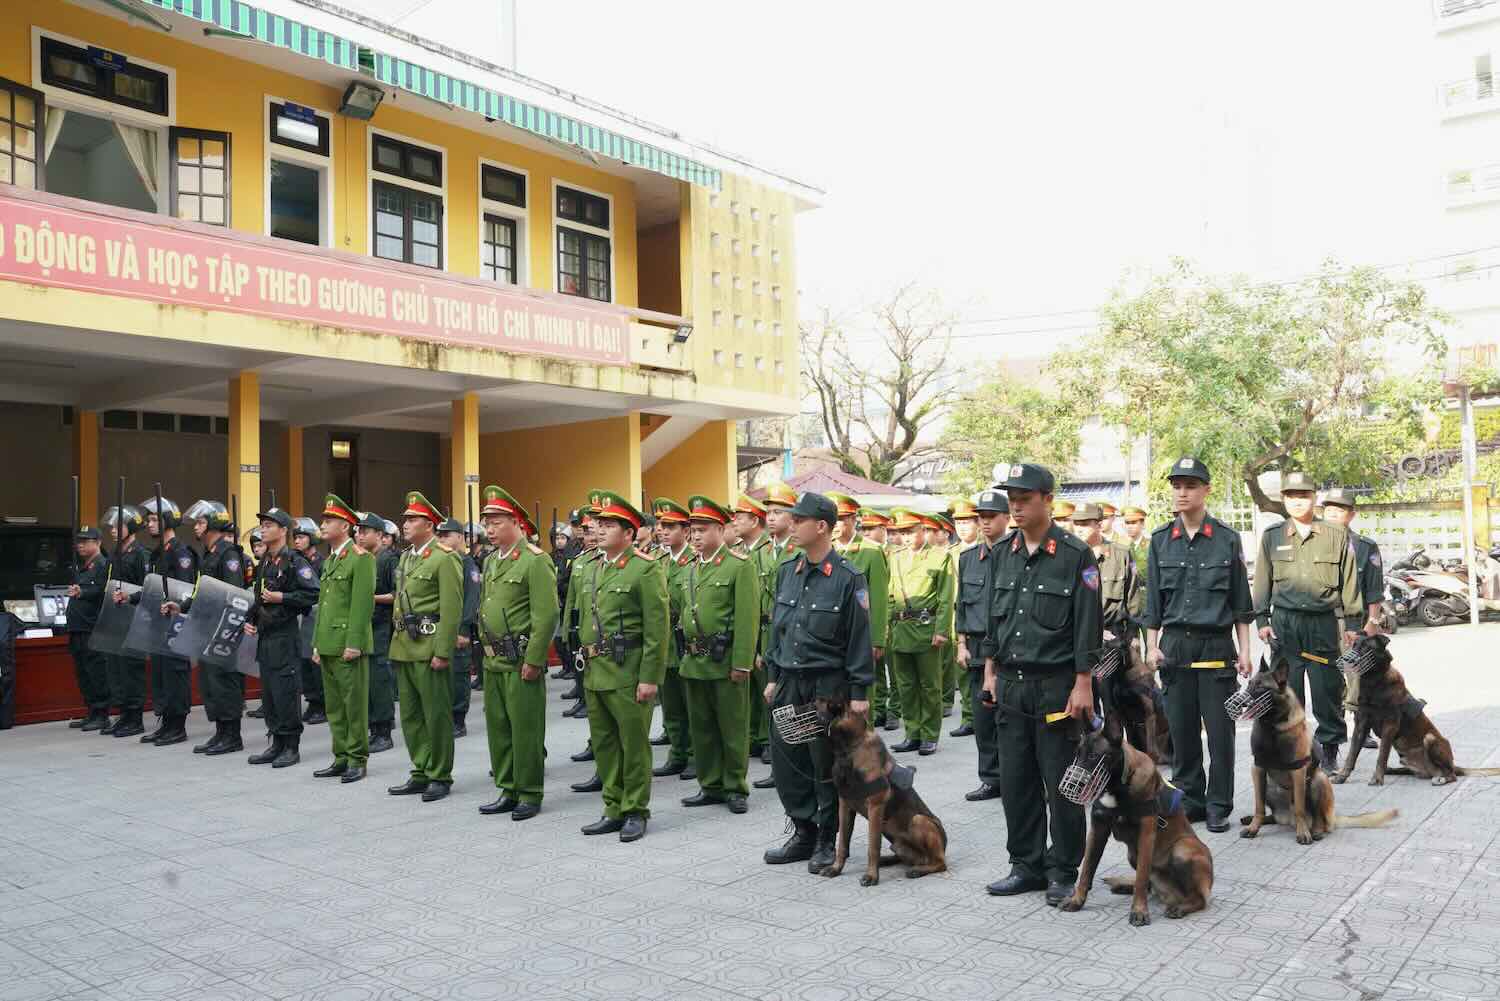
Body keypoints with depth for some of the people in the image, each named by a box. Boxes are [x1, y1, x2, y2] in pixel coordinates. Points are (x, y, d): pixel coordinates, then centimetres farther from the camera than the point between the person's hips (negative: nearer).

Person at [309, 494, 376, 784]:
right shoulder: (329, 560, 18)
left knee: (354, 704, -2)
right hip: (328, 645, 9)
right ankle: (341, 758, 19)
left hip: (348, 645, -9)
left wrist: (354, 643, -19)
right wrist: (317, 643, 16)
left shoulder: (360, 558, -9)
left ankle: (357, 759, 6)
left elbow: (363, 603, -15)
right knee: (333, 705, 12)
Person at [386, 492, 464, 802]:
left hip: (429, 647, -8)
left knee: (436, 714, 1)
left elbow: (452, 610, -16)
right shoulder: (406, 557, 15)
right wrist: (396, 641, 16)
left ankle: (440, 776, 11)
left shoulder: (445, 558, -11)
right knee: (410, 715, 13)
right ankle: (421, 774, 23)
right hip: (404, 646, 8)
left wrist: (442, 652, -19)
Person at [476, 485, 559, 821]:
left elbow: (546, 616, -17)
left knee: (525, 729, 0)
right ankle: (508, 790, 24)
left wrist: (533, 660, -18)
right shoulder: (491, 562, 13)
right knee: (497, 727, 13)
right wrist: (485, 649, 15)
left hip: (521, 663, -8)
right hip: (493, 661, 8)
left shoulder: (535, 561, -12)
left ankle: (530, 794, 12)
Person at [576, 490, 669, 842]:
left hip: (628, 671, -7)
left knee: (634, 743, 3)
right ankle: (614, 810, 25)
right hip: (595, 671, 8)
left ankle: (635, 812, 15)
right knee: (603, 743, 13)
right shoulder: (590, 569, 13)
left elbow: (657, 628, -13)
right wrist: (586, 662, 15)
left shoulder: (646, 569, -10)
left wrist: (650, 678, -16)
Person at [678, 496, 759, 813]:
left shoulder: (740, 566, -9)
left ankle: (735, 788, 16)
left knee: (733, 728, 4)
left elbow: (748, 618, -13)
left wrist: (742, 663, -16)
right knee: (701, 728, 14)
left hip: (726, 663, -6)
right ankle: (711, 786, 26)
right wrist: (685, 651, 11)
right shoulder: (687, 569, 11)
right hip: (694, 662, 6)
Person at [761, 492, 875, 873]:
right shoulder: (786, 571, 7)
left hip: (828, 687, -6)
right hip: (789, 684, 6)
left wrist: (859, 693, -11)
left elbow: (860, 639, -10)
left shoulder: (848, 578, -11)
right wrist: (772, 677, 13)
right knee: (786, 763, 10)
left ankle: (827, 841, 20)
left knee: (827, 768, 4)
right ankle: (803, 834, 26)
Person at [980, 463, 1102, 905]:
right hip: (1010, 685, 6)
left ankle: (1063, 872, 16)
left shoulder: (1075, 555, -8)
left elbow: (1088, 625, -9)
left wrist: (1083, 684, -12)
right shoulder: (1002, 555, 9)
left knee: (1061, 784, 3)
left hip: (1056, 686, -5)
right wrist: (990, 672, 11)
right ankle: (1026, 865, 22)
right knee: (1016, 782, 10)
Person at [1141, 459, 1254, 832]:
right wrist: (1152, 645, 4)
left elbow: (1241, 601, 4)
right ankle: (1189, 800, 19)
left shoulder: (1227, 539, 1)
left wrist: (1244, 649, 1)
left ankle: (1218, 806, 12)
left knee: (1220, 729, 1)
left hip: (1216, 645, -2)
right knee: (1181, 729, 6)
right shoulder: (1160, 540, 6)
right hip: (1174, 645, 2)